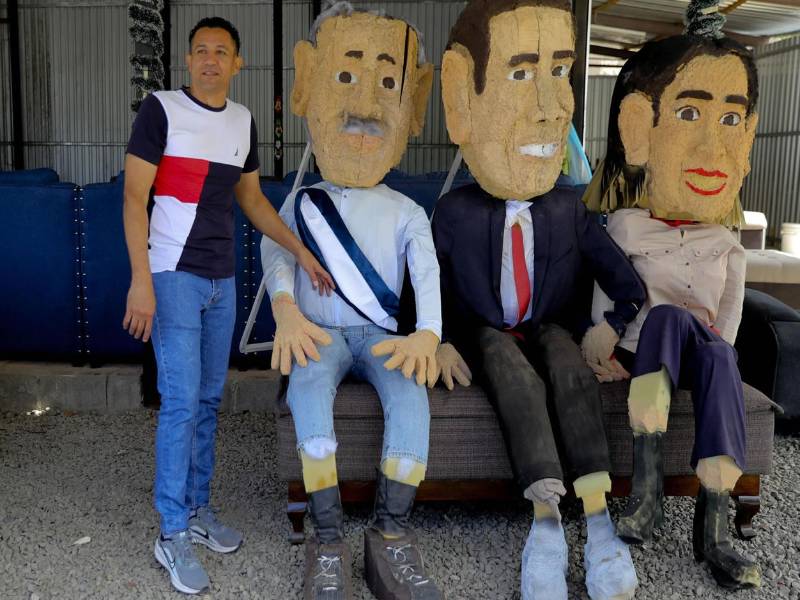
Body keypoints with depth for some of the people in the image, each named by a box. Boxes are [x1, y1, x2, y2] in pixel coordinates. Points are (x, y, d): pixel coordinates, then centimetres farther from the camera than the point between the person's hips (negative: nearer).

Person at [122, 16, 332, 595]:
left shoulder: (244, 121, 11)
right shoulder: (161, 109, -6)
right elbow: (134, 197, -10)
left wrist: (302, 252, 12)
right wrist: (141, 279, -18)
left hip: (222, 280, 6)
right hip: (174, 276, -6)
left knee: (209, 399, 11)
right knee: (181, 401, -7)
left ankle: (197, 509, 25)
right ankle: (173, 533, 5)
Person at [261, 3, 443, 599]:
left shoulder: (406, 212, 12)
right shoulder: (303, 201, 14)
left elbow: (427, 270, -6)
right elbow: (276, 254, -3)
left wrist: (427, 334, -28)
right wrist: (287, 312, -26)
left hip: (379, 333, 1)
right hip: (317, 332, 0)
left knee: (410, 392, -33)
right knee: (308, 391, -35)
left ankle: (392, 536, -26)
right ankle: (329, 542, -30)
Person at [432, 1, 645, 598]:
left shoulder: (568, 207, -1)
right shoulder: (455, 211, -6)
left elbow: (629, 285, 3)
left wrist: (607, 331, -14)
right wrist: (444, 342, -14)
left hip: (550, 331, 1)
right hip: (485, 336, -1)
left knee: (567, 360, -33)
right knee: (519, 378, -35)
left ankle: (598, 516, -39)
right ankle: (548, 519, -41)